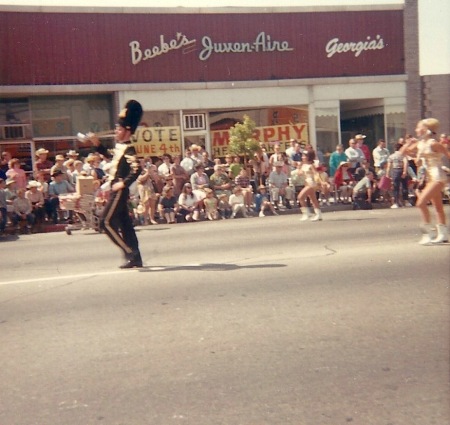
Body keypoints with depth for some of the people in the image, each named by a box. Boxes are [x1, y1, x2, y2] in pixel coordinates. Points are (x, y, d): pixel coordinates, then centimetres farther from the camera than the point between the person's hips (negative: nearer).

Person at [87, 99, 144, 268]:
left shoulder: (128, 149, -15)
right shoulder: (120, 146, 13)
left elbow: (137, 169, -28)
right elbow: (109, 155, 32)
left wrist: (123, 183, -27)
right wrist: (97, 144, 22)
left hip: (119, 191, -10)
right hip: (116, 190, 10)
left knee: (106, 222, -9)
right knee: (124, 224, 11)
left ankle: (130, 253, -8)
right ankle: (135, 258, 16)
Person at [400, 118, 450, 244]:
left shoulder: (433, 144, -14)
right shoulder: (419, 144, 8)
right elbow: (403, 151, 14)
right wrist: (409, 142, 0)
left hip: (438, 177, -9)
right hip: (430, 177, 9)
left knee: (421, 203, -17)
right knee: (438, 207, 14)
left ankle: (427, 233, -11)